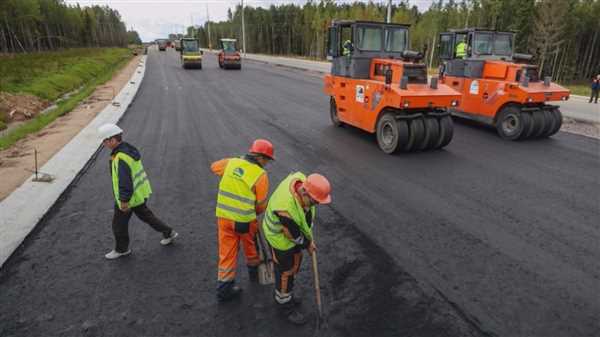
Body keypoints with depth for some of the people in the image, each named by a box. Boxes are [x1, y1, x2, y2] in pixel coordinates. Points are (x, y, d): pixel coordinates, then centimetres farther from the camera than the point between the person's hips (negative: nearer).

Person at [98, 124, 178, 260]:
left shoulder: (121, 158, -30)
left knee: (119, 223, 13)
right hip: (139, 193, 9)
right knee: (145, 214, 24)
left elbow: (125, 182, -30)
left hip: (129, 197, -9)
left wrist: (124, 201, -21)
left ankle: (121, 249, 34)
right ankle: (168, 233, 31)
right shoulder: (127, 148, 0)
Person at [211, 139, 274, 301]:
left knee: (227, 252, 14)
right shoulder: (261, 175, -14)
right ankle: (254, 272, 46)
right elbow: (261, 204, -6)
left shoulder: (231, 163, -1)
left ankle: (224, 288, 21)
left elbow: (214, 167, 20)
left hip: (224, 216, 4)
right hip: (245, 220, -4)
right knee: (251, 246, 24)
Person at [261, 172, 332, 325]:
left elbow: (308, 211, -2)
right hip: (281, 236, -7)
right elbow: (293, 234, -24)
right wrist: (308, 245, -5)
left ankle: (283, 293, 47)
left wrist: (309, 237, 2)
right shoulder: (286, 208, -42)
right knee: (286, 271, 12)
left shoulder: (303, 181, -22)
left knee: (295, 262, 24)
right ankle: (284, 304, 37)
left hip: (295, 227, 8)